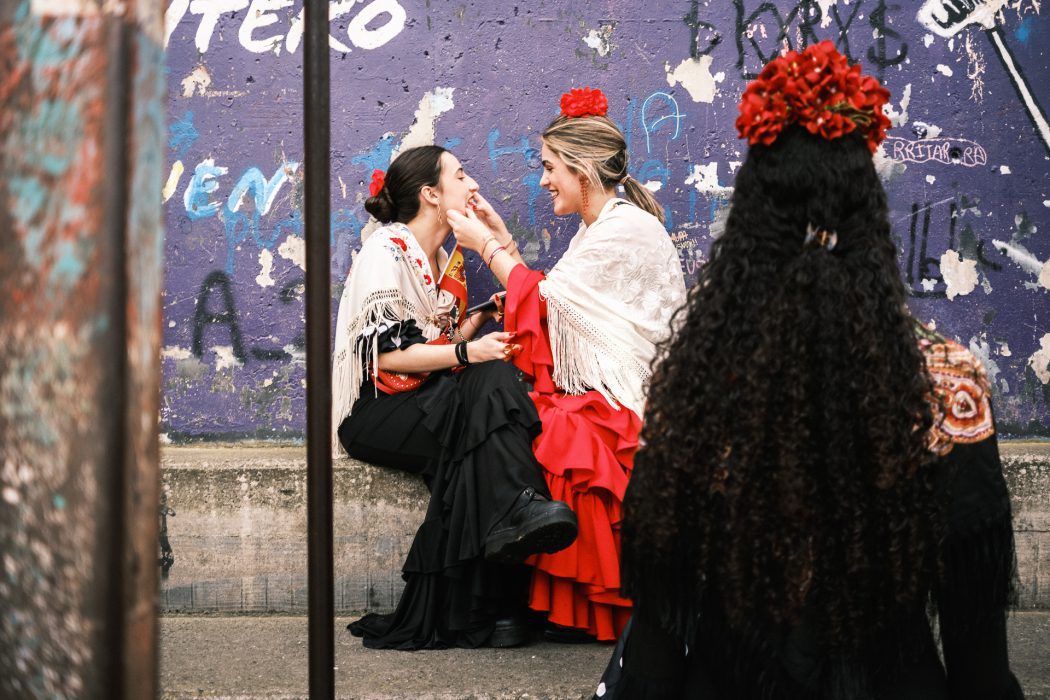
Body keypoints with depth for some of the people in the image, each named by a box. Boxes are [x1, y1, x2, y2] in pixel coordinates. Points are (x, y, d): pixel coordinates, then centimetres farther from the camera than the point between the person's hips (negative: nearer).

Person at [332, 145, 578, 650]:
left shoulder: (449, 260, 20)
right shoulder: (386, 250, -7)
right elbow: (382, 353, -16)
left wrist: (484, 316, 5)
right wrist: (466, 353, -21)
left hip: (430, 405, 7)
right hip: (376, 410, -6)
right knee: (490, 386, -31)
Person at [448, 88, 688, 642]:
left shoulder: (628, 229, -11)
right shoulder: (595, 230, 20)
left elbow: (545, 301, -11)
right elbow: (551, 309, 13)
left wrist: (486, 246, 2)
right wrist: (504, 242, 16)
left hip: (627, 402, -9)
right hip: (593, 397, 9)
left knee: (554, 439, -29)